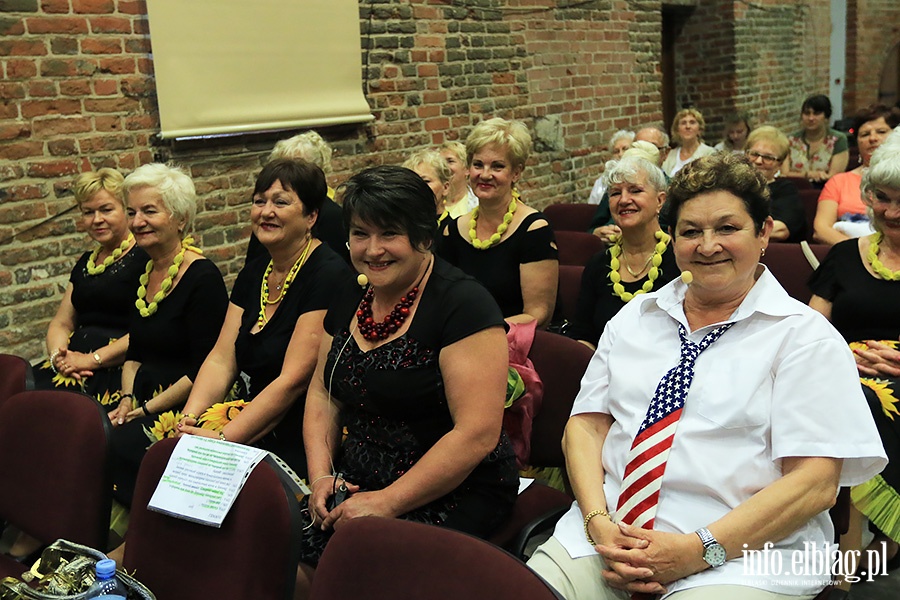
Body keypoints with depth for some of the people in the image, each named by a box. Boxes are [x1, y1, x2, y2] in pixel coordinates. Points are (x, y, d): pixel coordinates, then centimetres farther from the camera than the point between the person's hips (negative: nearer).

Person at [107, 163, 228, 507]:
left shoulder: (203, 278, -12)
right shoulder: (142, 272, 12)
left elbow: (202, 369, -15)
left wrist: (145, 410, -13)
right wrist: (128, 400, 2)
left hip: (183, 412, -7)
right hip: (142, 403, 7)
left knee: (113, 448, -26)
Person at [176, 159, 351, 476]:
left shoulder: (328, 275, -15)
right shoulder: (253, 274, 11)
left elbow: (292, 380, -20)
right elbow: (221, 359, 5)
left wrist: (223, 437, -23)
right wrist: (188, 422, -10)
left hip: (299, 445, -7)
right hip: (255, 433, 7)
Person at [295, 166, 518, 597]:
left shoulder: (462, 304, -14)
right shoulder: (351, 300, 9)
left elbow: (478, 434, -20)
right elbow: (323, 393, 17)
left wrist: (387, 501, -19)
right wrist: (322, 475, 0)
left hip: (451, 492, -6)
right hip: (358, 479, 6)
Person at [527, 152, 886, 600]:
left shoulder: (804, 336, 1)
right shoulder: (634, 318, 14)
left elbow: (814, 482, -8)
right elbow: (585, 425, 8)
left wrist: (699, 550, -16)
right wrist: (599, 523, -9)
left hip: (740, 557, -3)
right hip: (605, 536, 3)